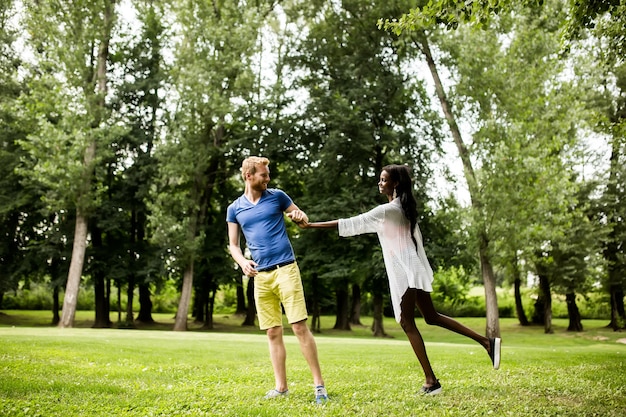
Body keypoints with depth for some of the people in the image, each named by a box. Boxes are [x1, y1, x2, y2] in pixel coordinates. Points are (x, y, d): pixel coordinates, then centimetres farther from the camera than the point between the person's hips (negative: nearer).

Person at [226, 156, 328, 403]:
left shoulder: (277, 196, 5)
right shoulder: (235, 209, 9)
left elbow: (302, 217, 15)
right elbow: (233, 245, 12)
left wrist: (300, 217, -10)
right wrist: (242, 261, -9)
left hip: (285, 269, -3)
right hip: (260, 276, 3)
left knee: (300, 327, -9)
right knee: (273, 333, 6)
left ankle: (319, 384, -3)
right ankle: (281, 387, 14)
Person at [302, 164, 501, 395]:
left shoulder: (387, 210, -15)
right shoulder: (405, 208, 13)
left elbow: (351, 224, -20)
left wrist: (311, 225, -19)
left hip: (405, 273, -9)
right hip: (415, 270, 9)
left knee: (407, 323, -3)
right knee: (431, 316, 17)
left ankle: (431, 381, -4)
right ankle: (486, 342, 17)